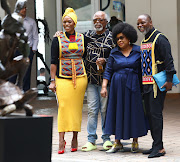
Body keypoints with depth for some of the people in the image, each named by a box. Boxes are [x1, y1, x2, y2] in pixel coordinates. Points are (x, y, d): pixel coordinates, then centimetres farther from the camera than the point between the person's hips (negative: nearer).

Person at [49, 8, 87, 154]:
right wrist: (52, 80, -4)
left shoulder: (82, 38, 9)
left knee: (77, 108, 3)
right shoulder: (58, 39, 5)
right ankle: (61, 139, -10)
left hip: (80, 78, 2)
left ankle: (75, 138, 11)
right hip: (62, 78, -2)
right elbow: (54, 61, 2)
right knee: (63, 106, -10)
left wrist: (87, 77, 9)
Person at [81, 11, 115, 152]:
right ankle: (91, 140, 7)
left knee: (105, 109, 1)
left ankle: (107, 139, 11)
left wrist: (105, 61, -18)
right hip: (91, 78, 3)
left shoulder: (112, 37, 0)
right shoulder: (88, 35, 12)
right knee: (92, 110, 3)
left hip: (105, 78, -3)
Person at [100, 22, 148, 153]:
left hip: (133, 87, -1)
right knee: (117, 112, 2)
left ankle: (135, 142, 15)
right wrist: (104, 86, -4)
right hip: (117, 87, 1)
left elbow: (143, 70, 3)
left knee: (134, 112, 3)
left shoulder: (138, 51, 1)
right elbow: (108, 71, 5)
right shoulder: (114, 53, 5)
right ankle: (117, 143, 10)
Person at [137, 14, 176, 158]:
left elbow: (168, 60, -14)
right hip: (146, 84, 9)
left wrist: (169, 80, -20)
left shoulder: (160, 39, -8)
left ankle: (159, 147, -8)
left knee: (155, 113, -10)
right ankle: (156, 145, 15)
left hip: (158, 83, -9)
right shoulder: (144, 42, 18)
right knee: (149, 114, 9)